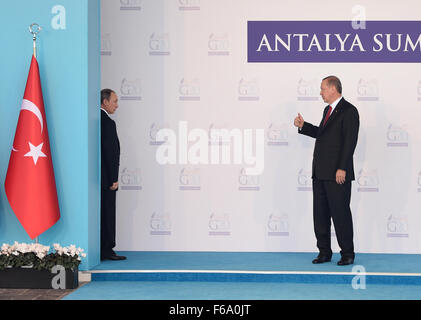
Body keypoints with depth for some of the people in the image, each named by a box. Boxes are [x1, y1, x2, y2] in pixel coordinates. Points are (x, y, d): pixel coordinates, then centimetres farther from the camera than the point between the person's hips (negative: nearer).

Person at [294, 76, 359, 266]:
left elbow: (350, 141, -16)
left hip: (337, 174, -9)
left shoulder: (349, 111, -10)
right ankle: (324, 252, 17)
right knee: (320, 213, 10)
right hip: (320, 173, 9)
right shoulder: (328, 110, 18)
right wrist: (303, 126, 20)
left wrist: (342, 169, -20)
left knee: (340, 214, -3)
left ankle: (347, 254, 6)